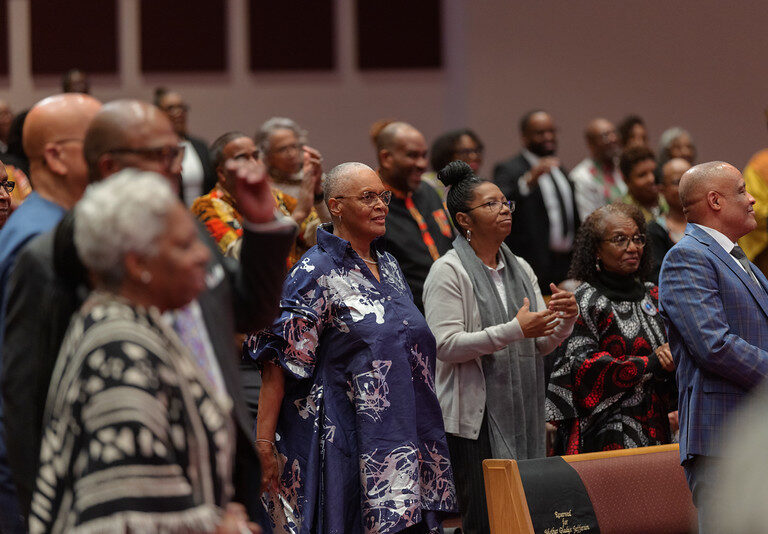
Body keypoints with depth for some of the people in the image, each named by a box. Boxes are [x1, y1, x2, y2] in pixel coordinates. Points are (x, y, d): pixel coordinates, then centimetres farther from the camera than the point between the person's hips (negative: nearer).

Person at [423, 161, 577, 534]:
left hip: (523, 417, 7)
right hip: (475, 418, -7)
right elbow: (446, 345, -17)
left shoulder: (520, 269, 15)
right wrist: (516, 329, -21)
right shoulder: (449, 272, -6)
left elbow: (542, 345, 16)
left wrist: (565, 319, -6)